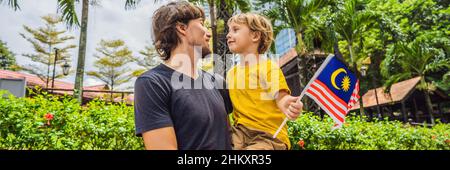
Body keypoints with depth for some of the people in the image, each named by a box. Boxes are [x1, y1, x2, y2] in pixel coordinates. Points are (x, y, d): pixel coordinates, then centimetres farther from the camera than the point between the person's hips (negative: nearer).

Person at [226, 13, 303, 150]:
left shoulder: (269, 67, -9)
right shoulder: (231, 72, 12)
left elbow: (281, 97, -19)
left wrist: (290, 107, -41)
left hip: (268, 135, -5)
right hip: (240, 132, 5)